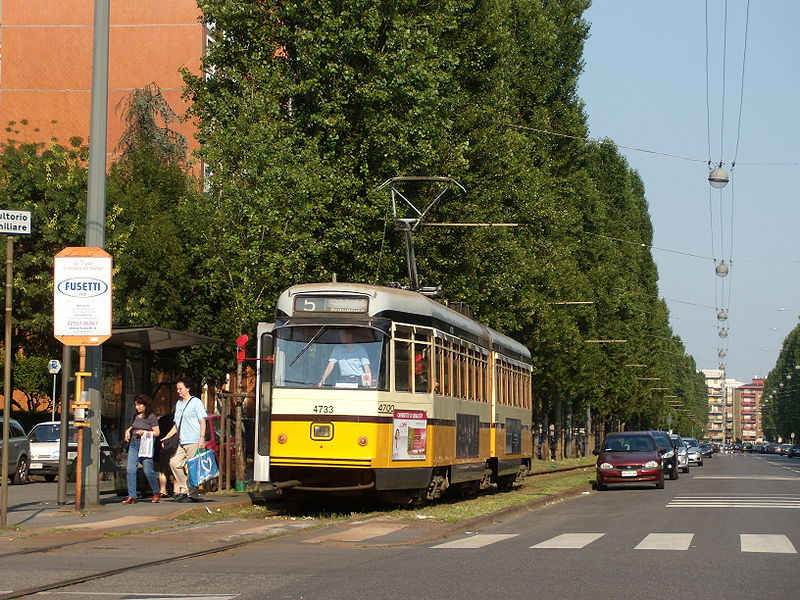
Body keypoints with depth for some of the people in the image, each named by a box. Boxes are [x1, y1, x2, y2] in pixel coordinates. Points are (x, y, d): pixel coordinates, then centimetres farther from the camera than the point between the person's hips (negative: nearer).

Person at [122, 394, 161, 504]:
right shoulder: (136, 416, 13)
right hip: (134, 443, 6)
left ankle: (156, 493, 16)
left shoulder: (151, 417, -6)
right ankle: (132, 496, -3)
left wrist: (144, 432, -17)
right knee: (131, 470, -5)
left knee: (148, 471, -5)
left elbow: (157, 432, -6)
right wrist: (128, 430, 12)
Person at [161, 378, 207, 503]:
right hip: (182, 442, 8)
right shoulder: (178, 403, 21)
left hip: (194, 441, -8)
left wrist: (202, 438, -16)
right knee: (174, 463, -2)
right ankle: (184, 489, 7)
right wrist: (166, 437, 18)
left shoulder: (195, 402, 0)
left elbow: (202, 421, -6)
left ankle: (192, 494, -4)